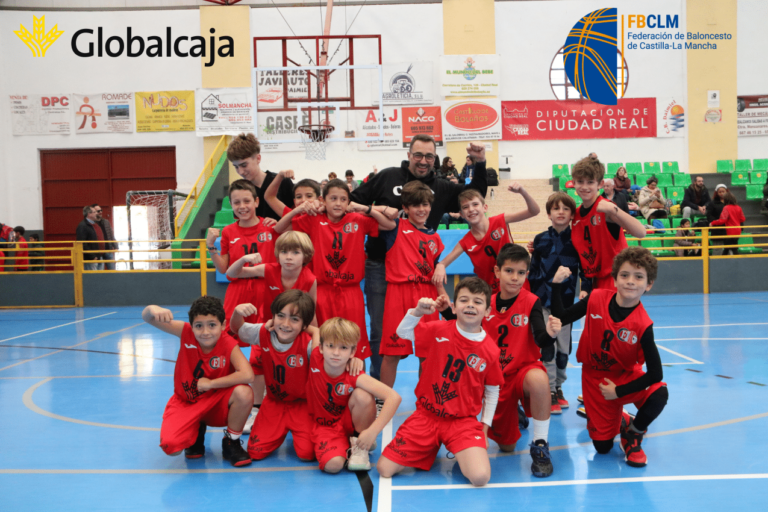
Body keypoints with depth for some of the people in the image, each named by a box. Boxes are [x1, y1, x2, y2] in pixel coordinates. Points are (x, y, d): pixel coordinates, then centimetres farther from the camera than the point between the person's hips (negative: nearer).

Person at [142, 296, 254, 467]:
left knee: (244, 393, -33)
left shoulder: (229, 344, -21)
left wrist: (210, 383, -28)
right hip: (186, 402, 1)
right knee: (170, 446, -24)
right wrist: (154, 310, -46)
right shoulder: (187, 333, -17)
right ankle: (195, 432, 15)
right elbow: (147, 318, -21)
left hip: (217, 403, -1)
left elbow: (247, 375, -37)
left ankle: (231, 442, -5)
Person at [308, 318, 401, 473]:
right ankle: (345, 446, 6)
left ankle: (360, 448, -9)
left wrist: (373, 431, -40)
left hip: (350, 421, 0)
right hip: (326, 426, 0)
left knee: (363, 395, -34)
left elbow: (394, 397, -36)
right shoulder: (315, 357, -21)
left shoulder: (354, 376, -27)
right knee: (333, 464, -31)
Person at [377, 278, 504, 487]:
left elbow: (492, 391, 5)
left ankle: (462, 453, 11)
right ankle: (429, 449, 21)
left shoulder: (490, 350, -7)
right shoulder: (439, 330, -6)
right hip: (426, 415, 1)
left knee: (480, 477, -25)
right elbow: (403, 332, 2)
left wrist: (484, 427, 4)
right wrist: (418, 311, -17)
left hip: (463, 421, -1)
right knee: (384, 469, -7)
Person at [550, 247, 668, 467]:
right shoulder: (596, 299, -15)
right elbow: (562, 318, -5)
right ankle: (620, 420, 35)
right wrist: (556, 285, -15)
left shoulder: (643, 325, -22)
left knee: (659, 394, -33)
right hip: (595, 377, 1)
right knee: (602, 446, -2)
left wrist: (619, 391, -18)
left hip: (626, 376, -1)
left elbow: (655, 373, -21)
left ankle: (633, 435, -1)